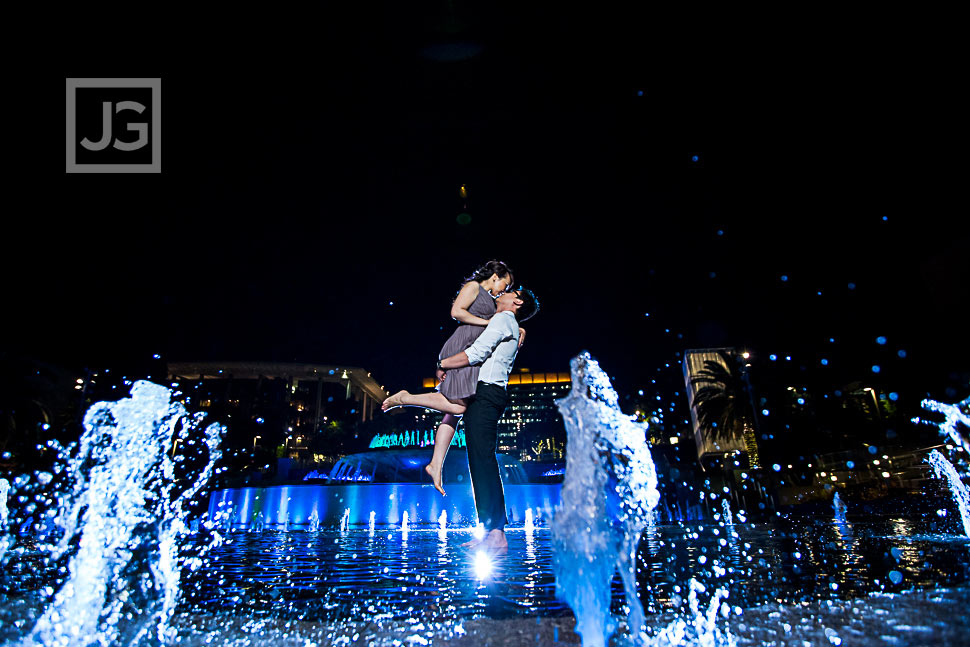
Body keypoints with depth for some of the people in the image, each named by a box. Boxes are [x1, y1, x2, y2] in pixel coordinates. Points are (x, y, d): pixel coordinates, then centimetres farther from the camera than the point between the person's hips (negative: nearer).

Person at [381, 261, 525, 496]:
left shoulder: (489, 300, 29)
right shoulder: (473, 287, 3)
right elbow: (456, 311, -11)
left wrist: (519, 330, 13)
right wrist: (487, 322, -7)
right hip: (461, 348, -10)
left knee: (455, 411, 3)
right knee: (458, 405, -22)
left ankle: (436, 465, 5)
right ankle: (405, 398, -11)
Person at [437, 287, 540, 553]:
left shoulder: (503, 319, -1)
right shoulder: (511, 328, 29)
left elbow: (475, 354, -11)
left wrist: (441, 364, 0)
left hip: (486, 393, -10)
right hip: (487, 396, 10)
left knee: (483, 460, -14)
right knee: (481, 460, 6)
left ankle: (497, 534, -15)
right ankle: (491, 531, 6)